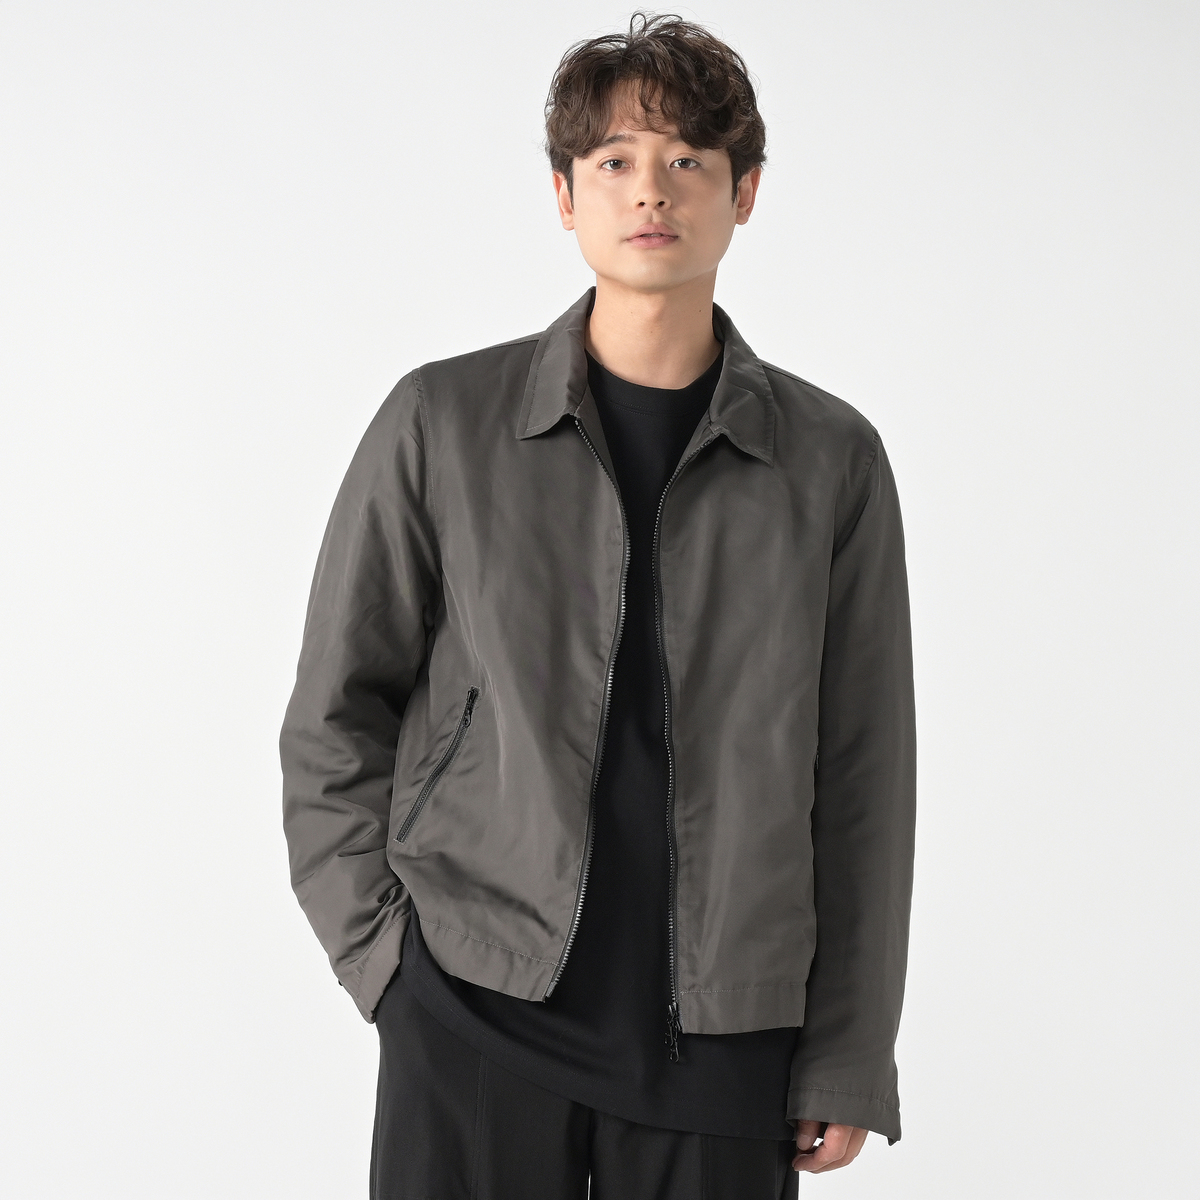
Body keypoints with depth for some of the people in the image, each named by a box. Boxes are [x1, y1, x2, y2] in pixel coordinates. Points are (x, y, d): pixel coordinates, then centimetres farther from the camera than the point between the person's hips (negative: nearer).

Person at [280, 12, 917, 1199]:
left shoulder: (830, 459, 3)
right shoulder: (443, 423, 1)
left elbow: (861, 780, 4)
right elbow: (333, 716, 7)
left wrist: (850, 1058, 3)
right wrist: (381, 954, -1)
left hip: (720, 1040, 1)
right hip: (473, 1020, 0)